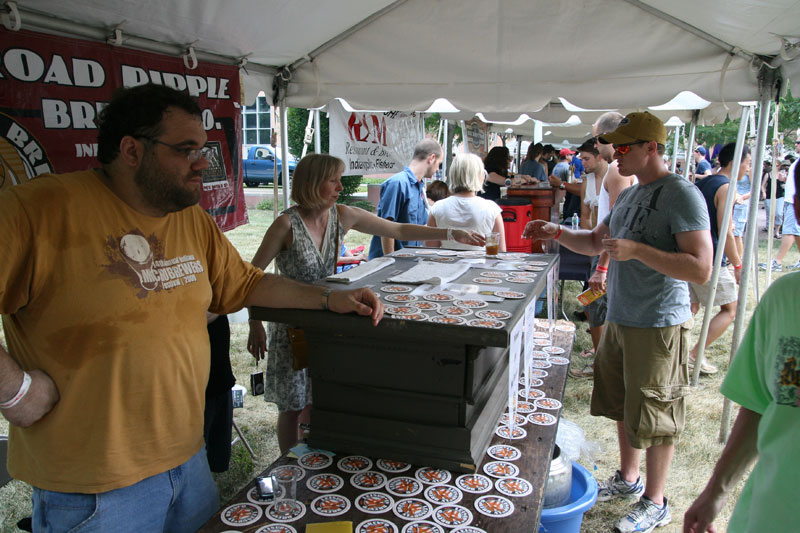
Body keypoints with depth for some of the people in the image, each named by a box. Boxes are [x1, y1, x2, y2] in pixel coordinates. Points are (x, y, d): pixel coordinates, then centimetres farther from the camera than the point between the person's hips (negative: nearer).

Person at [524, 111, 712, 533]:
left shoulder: (681, 194, -17)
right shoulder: (628, 195, 11)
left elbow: (701, 268, -23)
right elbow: (595, 241, 21)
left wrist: (637, 250, -27)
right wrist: (557, 232, 5)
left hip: (657, 326, -8)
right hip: (619, 319, 9)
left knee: (654, 417, 5)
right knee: (622, 404, 20)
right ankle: (628, 479, 40)